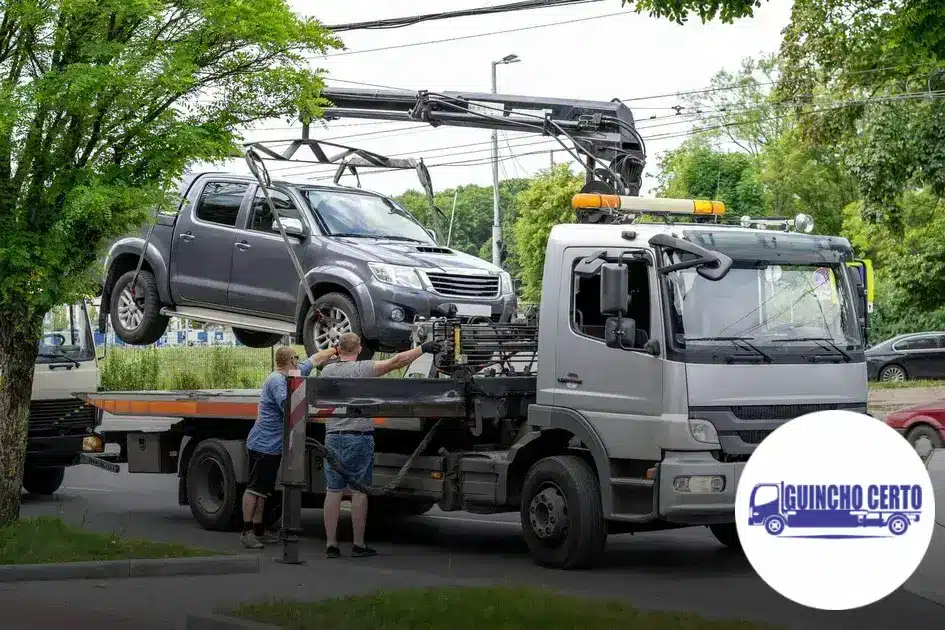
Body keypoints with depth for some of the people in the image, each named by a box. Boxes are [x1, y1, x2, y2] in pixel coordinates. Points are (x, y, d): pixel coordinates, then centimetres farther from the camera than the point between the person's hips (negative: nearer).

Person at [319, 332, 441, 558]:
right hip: (359, 437, -4)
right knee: (359, 492, 1)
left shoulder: (327, 371, 5)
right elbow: (396, 361, -11)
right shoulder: (362, 369, -8)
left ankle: (330, 544, 5)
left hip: (332, 436, 4)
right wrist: (423, 349, -5)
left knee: (333, 491, 6)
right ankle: (358, 544, 3)